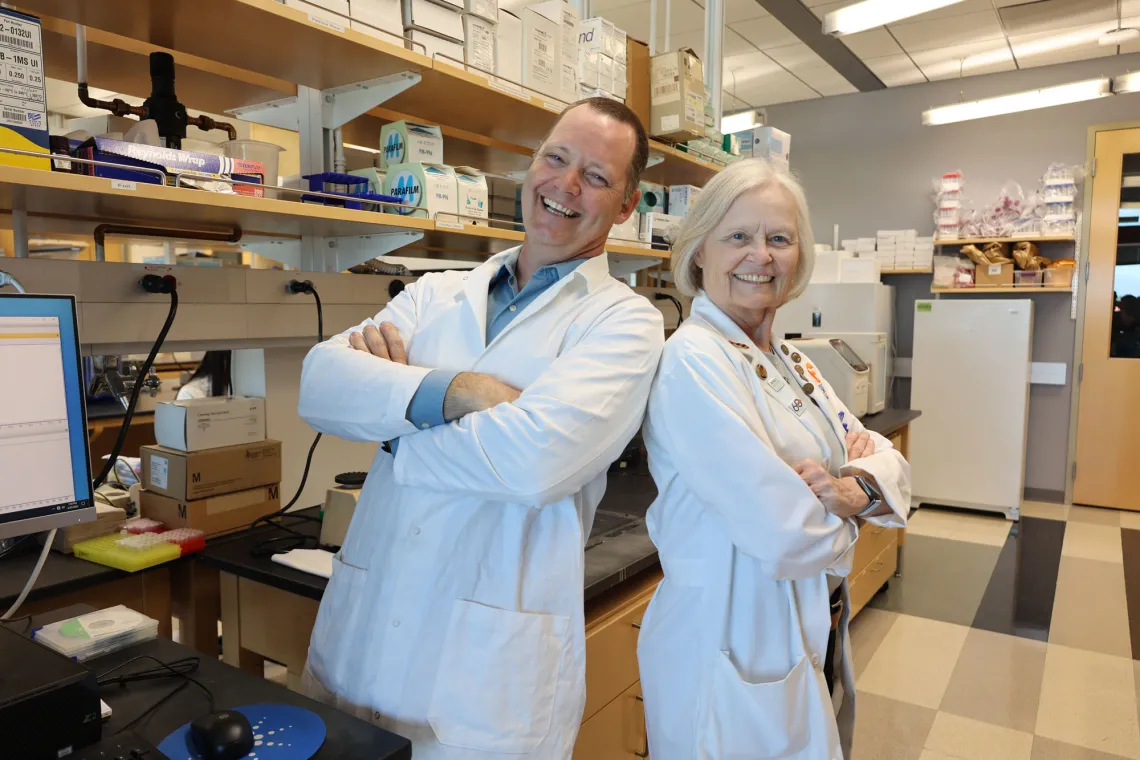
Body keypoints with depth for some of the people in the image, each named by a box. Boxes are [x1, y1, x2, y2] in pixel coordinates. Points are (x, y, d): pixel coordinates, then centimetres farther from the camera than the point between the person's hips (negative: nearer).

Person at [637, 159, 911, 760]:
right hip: (735, 648, -8)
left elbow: (885, 459, 6)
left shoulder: (789, 362, 6)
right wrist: (837, 507, -8)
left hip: (815, 635, 8)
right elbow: (783, 535, -29)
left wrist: (860, 486, -16)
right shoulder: (692, 361, -22)